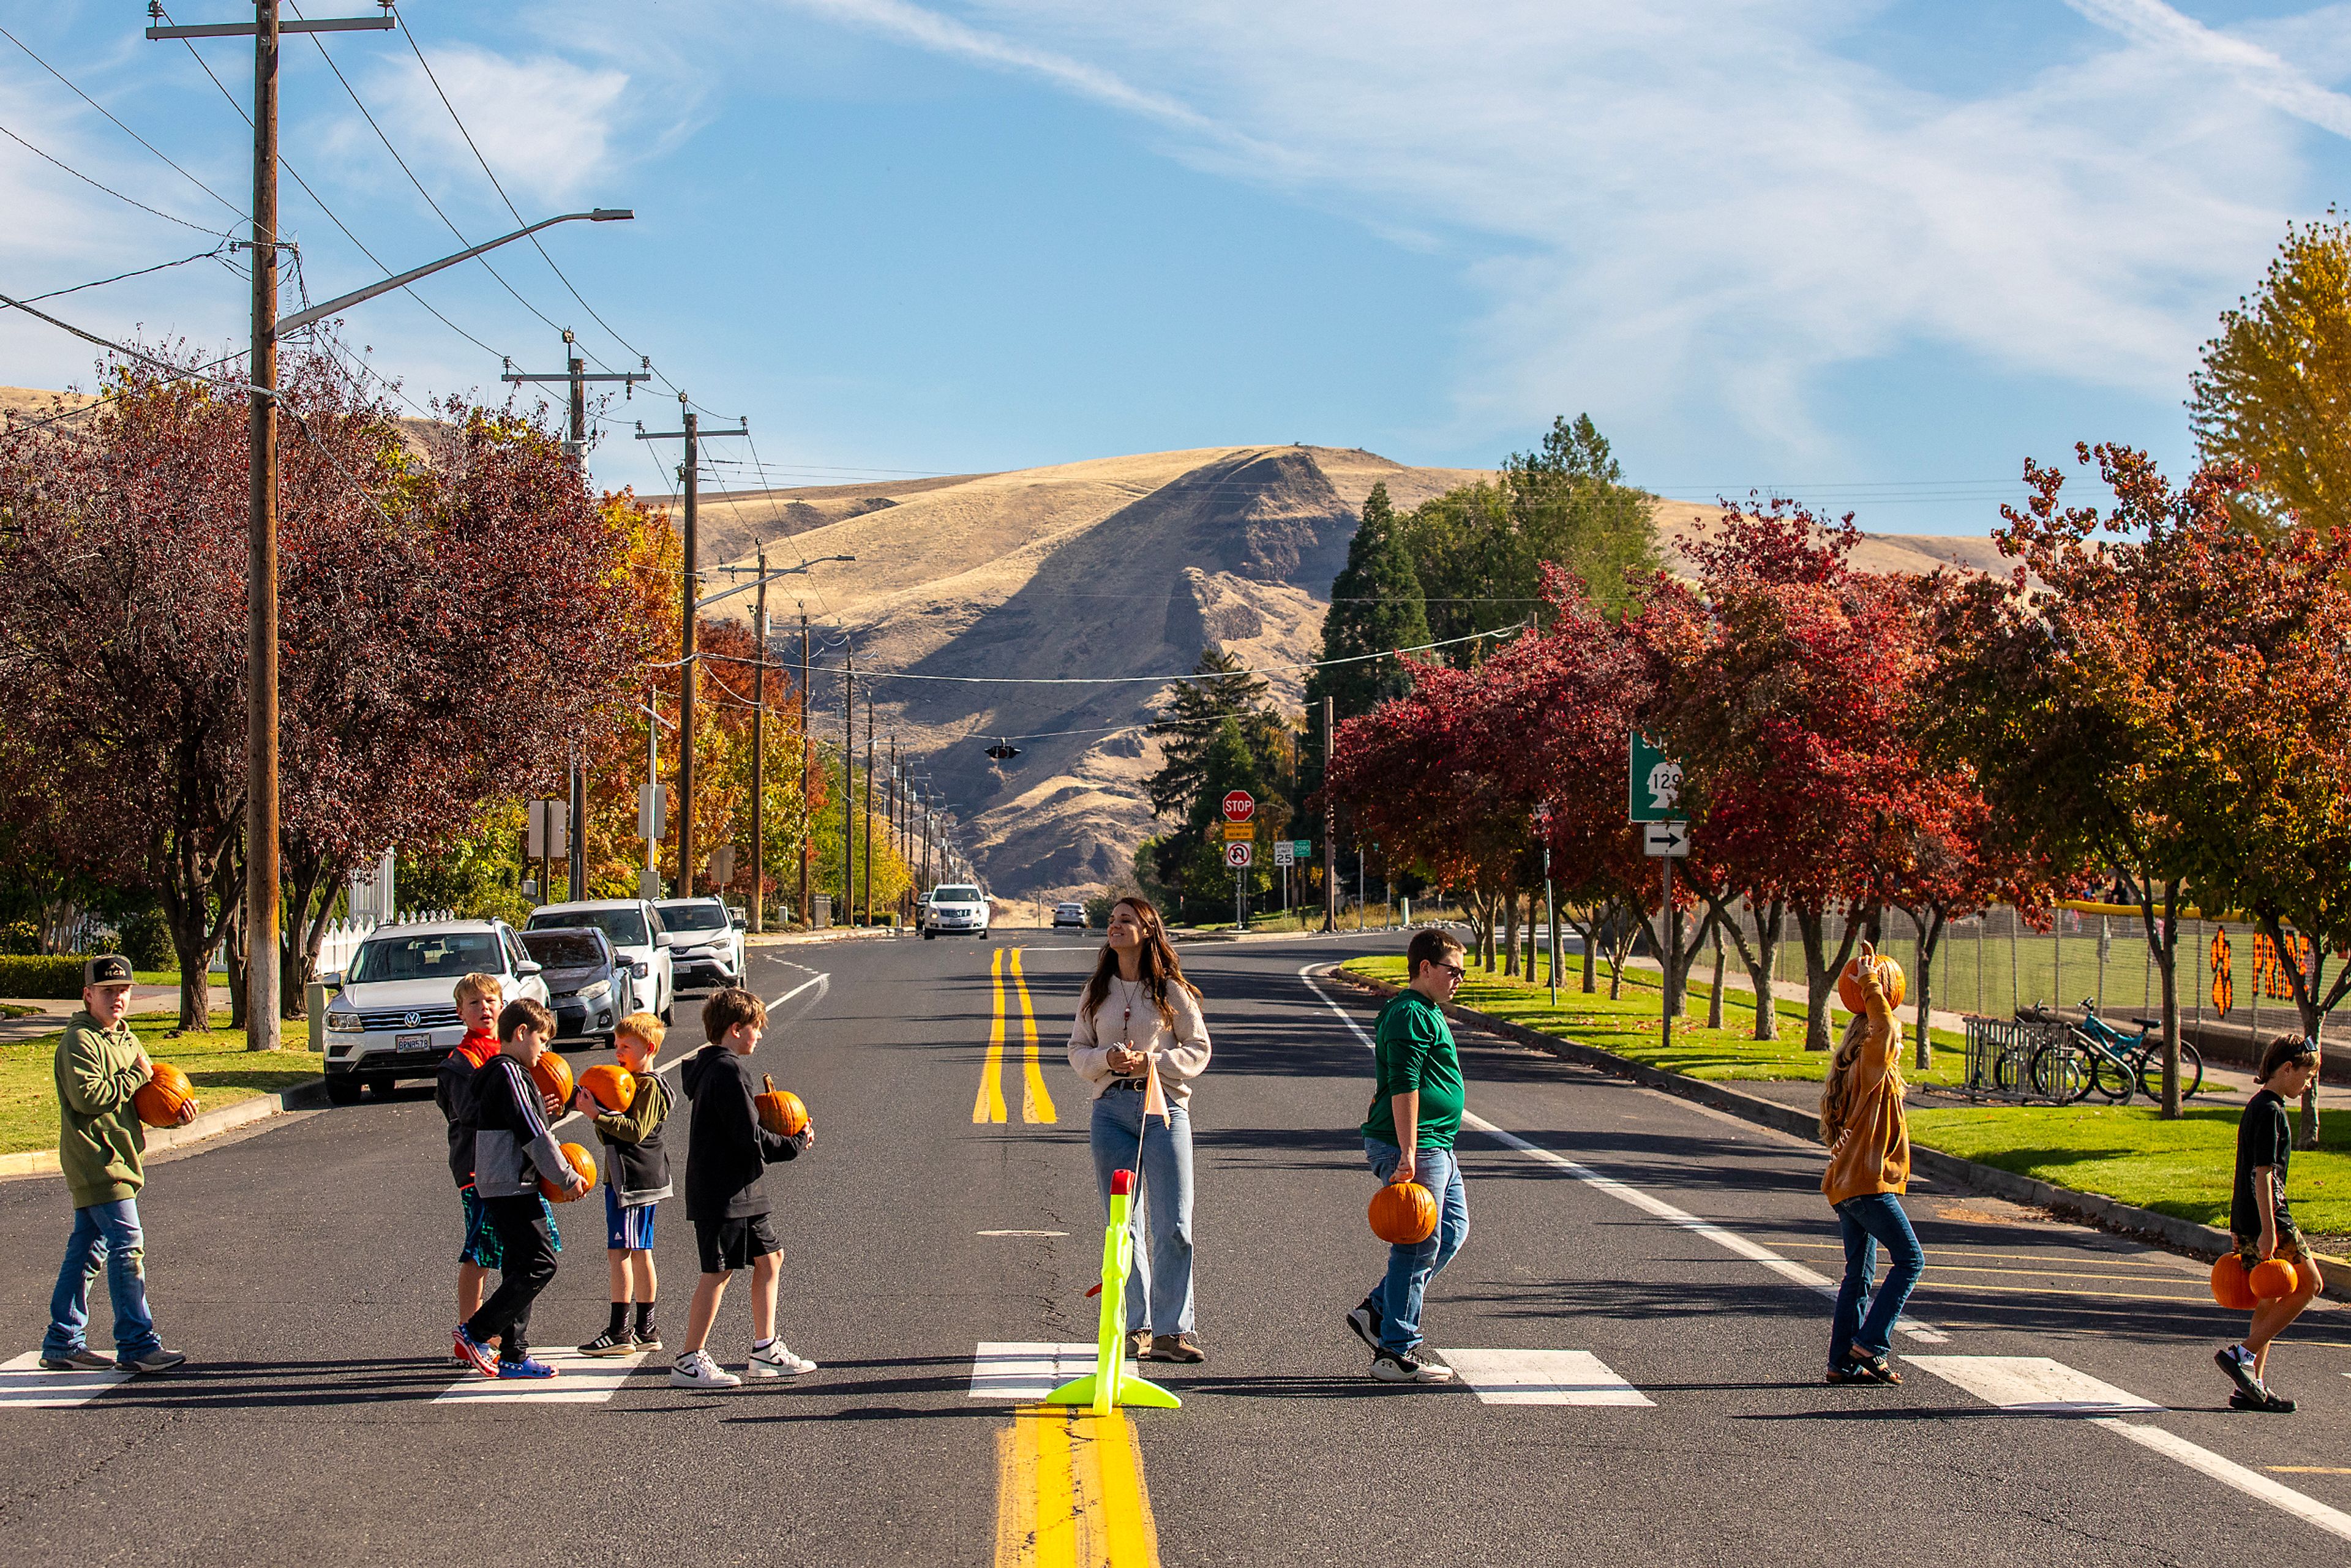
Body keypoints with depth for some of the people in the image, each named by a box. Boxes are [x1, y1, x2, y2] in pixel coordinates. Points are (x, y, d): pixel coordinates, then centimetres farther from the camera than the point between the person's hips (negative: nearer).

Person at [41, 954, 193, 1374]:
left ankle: (63, 1343, 17)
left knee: (87, 1251, 12)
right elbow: (87, 1096, -24)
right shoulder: (80, 1042, -11)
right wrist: (135, 1076, -16)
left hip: (118, 1161, 10)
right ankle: (137, 1346, -11)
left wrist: (177, 1110, 2)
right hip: (98, 1162, -10)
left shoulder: (126, 1041, 18)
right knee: (128, 1247, -12)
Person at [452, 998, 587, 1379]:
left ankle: (513, 1355, 12)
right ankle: (475, 1333, -10)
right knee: (540, 1264, -11)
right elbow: (533, 1134, -17)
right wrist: (568, 1178, -11)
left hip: (500, 1187, 11)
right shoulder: (510, 1075, -14)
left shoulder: (495, 1073, 18)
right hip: (512, 1187, -11)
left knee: (519, 1268, 11)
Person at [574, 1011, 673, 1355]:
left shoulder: (649, 1086, -13)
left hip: (633, 1180, -11)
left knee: (619, 1250, -11)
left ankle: (619, 1332, -11)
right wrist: (588, 1104, 3)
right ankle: (645, 1330, 18)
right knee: (640, 1253, 13)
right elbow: (613, 1132, 19)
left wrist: (598, 1115, -25)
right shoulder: (629, 1082, 19)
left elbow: (636, 1131, -22)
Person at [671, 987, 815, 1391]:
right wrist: (796, 1144, -7)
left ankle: (765, 1350, 19)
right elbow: (750, 1138, -21)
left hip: (741, 1193, 11)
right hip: (724, 1194, -11)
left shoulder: (709, 1067, 14)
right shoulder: (728, 1071, -18)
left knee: (770, 1257, 14)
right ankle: (690, 1362, -1)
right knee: (719, 1271, -6)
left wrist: (778, 1136, 8)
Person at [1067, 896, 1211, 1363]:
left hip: (1164, 1107, -3)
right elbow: (1077, 1050, 12)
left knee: (1173, 1228, -7)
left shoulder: (1172, 990, 2)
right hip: (1111, 1109, 3)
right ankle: (1136, 1326, 12)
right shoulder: (1096, 990, 11)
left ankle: (1173, 1329, -3)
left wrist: (1153, 1061, -13)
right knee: (1123, 1227, 5)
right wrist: (1107, 1058, -9)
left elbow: (1199, 1049, 3)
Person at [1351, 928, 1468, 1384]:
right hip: (1413, 1148, -11)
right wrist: (1408, 1153, -26)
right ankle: (1396, 1352, 0)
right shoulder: (1411, 1015, -14)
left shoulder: (1427, 1013, 20)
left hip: (1435, 1147, 11)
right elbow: (1403, 1087, -22)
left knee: (1453, 1230, 15)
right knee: (1418, 1247, -6)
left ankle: (1377, 1311, 20)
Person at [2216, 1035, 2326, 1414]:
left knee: (2272, 1300, 11)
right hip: (2266, 1218, -10)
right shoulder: (2271, 1111, -14)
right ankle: (2242, 1355, -7)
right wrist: (2269, 1231, -22)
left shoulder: (2257, 1106, 17)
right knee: (2309, 1284, -3)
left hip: (2246, 1221, 10)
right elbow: (2263, 1173, -20)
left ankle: (2251, 1389, 11)